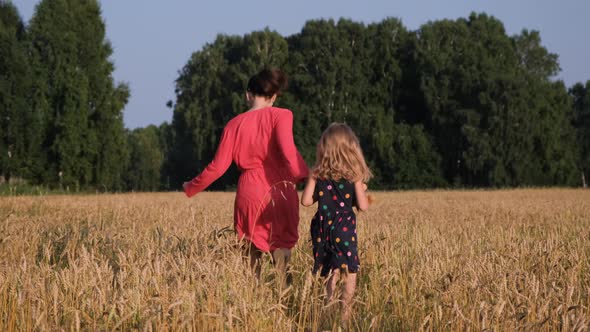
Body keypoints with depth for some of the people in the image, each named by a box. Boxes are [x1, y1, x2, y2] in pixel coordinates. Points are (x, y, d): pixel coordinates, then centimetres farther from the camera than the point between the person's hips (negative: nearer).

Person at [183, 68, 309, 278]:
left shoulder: (234, 125, 7)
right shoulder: (280, 116, -3)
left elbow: (218, 167, 5)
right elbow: (288, 150, -21)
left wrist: (191, 188, 18)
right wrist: (304, 177, -24)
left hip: (249, 195, 3)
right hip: (279, 194, -2)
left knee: (252, 251, 11)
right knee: (281, 251, 2)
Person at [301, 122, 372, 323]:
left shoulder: (317, 173, 0)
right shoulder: (354, 174, -5)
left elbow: (306, 201, -3)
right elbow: (363, 206, -7)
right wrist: (362, 193, 14)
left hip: (323, 228, 3)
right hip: (345, 228, -3)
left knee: (331, 272, 12)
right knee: (349, 272, 2)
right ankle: (345, 313, -5)